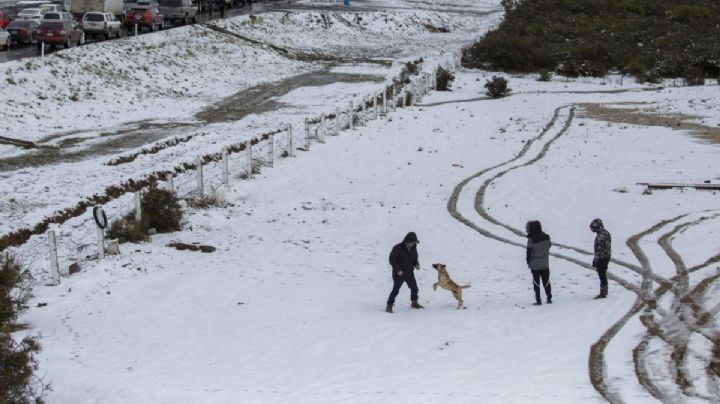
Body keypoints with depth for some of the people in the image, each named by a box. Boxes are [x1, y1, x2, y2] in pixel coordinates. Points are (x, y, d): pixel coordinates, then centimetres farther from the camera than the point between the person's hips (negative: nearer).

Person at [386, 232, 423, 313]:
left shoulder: (413, 248, 0)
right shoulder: (398, 248, -19)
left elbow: (415, 258, 15)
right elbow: (392, 259, -16)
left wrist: (416, 264, -6)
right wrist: (398, 269, -23)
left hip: (409, 273, 6)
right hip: (399, 273, -6)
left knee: (414, 288, 14)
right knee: (396, 290, -11)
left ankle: (414, 303, 35)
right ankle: (389, 306, -4)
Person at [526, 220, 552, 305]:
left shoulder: (531, 239, -20)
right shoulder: (546, 237, -6)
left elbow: (529, 252, -13)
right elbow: (549, 246, 9)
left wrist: (528, 262, 2)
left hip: (535, 265, -4)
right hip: (545, 265, 4)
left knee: (536, 284, 6)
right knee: (546, 282, 17)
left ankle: (538, 300, 5)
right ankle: (549, 298, 20)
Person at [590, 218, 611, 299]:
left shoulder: (600, 236, -22)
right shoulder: (607, 233, 10)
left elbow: (599, 249, -24)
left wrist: (595, 260, -19)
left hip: (601, 258, -10)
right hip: (607, 257, 10)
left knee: (602, 276, -3)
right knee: (603, 275, 21)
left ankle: (603, 293, 0)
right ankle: (605, 291, 32)